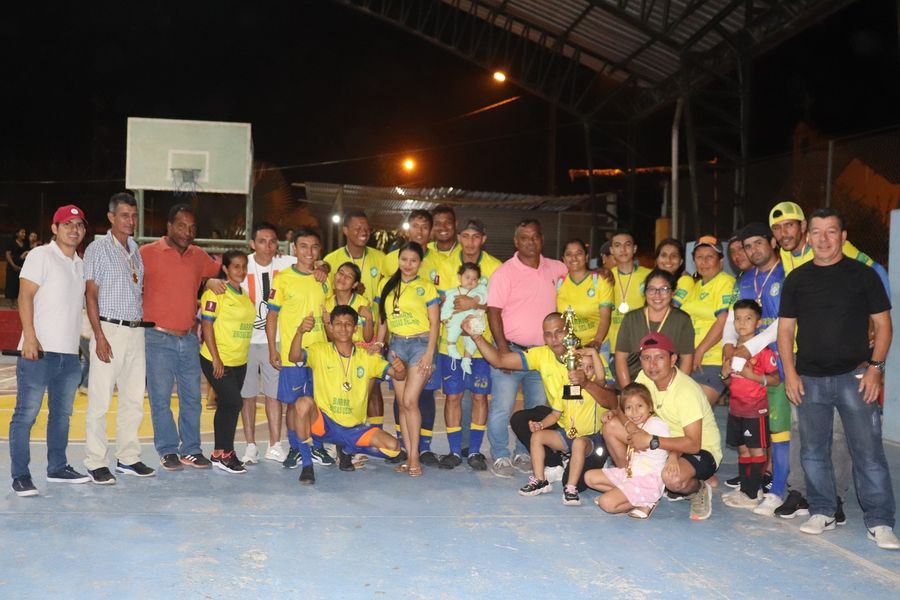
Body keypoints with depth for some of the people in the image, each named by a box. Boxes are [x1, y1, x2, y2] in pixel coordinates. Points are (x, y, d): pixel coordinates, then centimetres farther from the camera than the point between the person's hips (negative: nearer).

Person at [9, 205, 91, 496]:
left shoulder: (80, 264, 17)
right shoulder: (41, 256, -3)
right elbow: (25, 296, -10)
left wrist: (82, 344, 19)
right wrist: (30, 337, -19)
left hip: (70, 352, 7)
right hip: (40, 351, -7)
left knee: (62, 413, 14)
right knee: (26, 414, -3)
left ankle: (57, 467, 25)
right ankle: (20, 475, 2)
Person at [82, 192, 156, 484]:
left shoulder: (137, 251, 16)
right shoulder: (98, 248, -2)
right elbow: (91, 294, -7)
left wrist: (145, 325, 11)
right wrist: (99, 336, -14)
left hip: (136, 331, 6)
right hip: (109, 329, -6)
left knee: (134, 400, 9)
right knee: (100, 400, -4)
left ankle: (128, 458, 18)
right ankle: (96, 463, 3)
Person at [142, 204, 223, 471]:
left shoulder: (198, 256, 9)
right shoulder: (148, 253, -4)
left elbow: (221, 272, 25)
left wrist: (212, 282, 4)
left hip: (189, 338, 5)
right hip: (159, 338, -4)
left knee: (192, 397, 8)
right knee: (161, 397, 0)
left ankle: (191, 450, 17)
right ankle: (168, 451, 11)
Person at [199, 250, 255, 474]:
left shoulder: (245, 294, 12)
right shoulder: (216, 293, -10)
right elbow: (206, 324, -14)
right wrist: (216, 358, -18)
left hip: (239, 361, 7)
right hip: (217, 360, -7)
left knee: (227, 406, 11)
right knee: (233, 403, -12)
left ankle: (221, 452, 20)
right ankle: (222, 453, -1)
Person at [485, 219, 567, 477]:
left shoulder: (554, 269, 9)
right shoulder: (505, 272, -6)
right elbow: (493, 312, -10)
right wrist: (503, 349, -17)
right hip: (511, 349, -5)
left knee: (538, 407, 10)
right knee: (503, 406, -6)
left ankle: (524, 455, 22)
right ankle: (500, 457, 8)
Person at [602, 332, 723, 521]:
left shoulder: (687, 392, -28)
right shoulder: (644, 377, -8)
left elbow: (693, 444, -31)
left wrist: (651, 440, -35)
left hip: (702, 450, -6)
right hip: (668, 443, 7)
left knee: (673, 478, -39)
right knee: (611, 427, -9)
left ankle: (698, 490, -2)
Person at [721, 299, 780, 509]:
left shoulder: (763, 350, -11)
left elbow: (776, 379, -13)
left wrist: (752, 375, -22)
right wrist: (726, 374, -5)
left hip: (756, 409, -7)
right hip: (736, 407, 7)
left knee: (756, 450, 0)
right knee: (742, 449, 14)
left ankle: (752, 495, 4)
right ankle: (743, 489, 22)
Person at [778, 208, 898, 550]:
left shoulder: (862, 275, 2)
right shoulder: (797, 279, 9)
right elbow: (785, 329, 9)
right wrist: (790, 372, 0)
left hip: (854, 376, -3)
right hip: (810, 379, 3)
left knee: (868, 450, -3)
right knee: (813, 451, 9)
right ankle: (822, 512, 22)